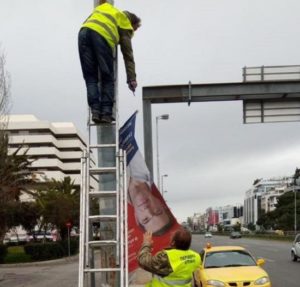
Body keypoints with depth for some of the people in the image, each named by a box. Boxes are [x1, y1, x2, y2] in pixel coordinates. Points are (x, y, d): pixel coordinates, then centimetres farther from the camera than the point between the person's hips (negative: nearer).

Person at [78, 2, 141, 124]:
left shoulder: (103, 8, 38)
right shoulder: (125, 25, 21)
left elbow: (86, 22, 38)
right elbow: (128, 55, 16)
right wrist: (132, 79, 15)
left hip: (84, 32, 4)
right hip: (102, 36, -4)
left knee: (90, 78, 9)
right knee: (107, 78, 8)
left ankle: (95, 111, -1)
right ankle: (106, 113, 1)